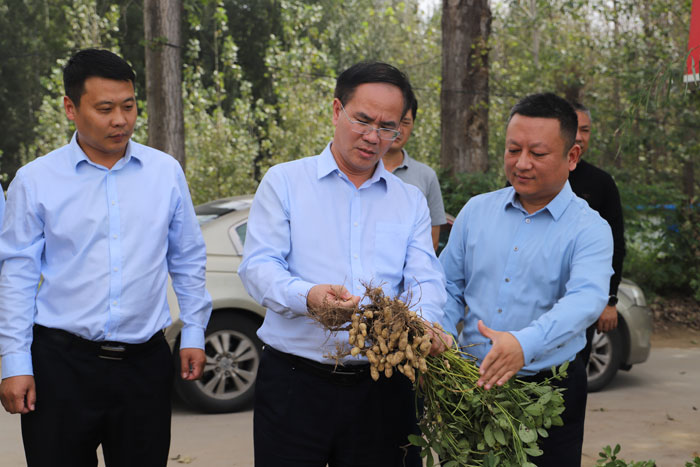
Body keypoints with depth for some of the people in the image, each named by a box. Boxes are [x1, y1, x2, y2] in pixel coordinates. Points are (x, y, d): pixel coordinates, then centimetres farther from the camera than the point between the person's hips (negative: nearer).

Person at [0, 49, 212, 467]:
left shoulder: (166, 172, 6)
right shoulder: (35, 180, 0)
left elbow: (188, 260, 13)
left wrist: (194, 334, 10)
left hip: (146, 363, 2)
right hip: (61, 362, -2)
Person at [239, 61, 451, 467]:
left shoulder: (411, 202, 13)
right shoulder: (284, 182, 5)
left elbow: (426, 280, 1)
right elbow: (258, 266, -5)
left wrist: (424, 326, -22)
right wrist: (307, 295, -26)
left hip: (383, 388, 2)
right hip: (295, 383, -2)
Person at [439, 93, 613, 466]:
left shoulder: (589, 229, -6)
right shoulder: (476, 211, 8)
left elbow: (586, 299, -23)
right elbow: (450, 288, 11)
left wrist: (525, 344, -41)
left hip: (550, 391, -3)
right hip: (471, 383, 3)